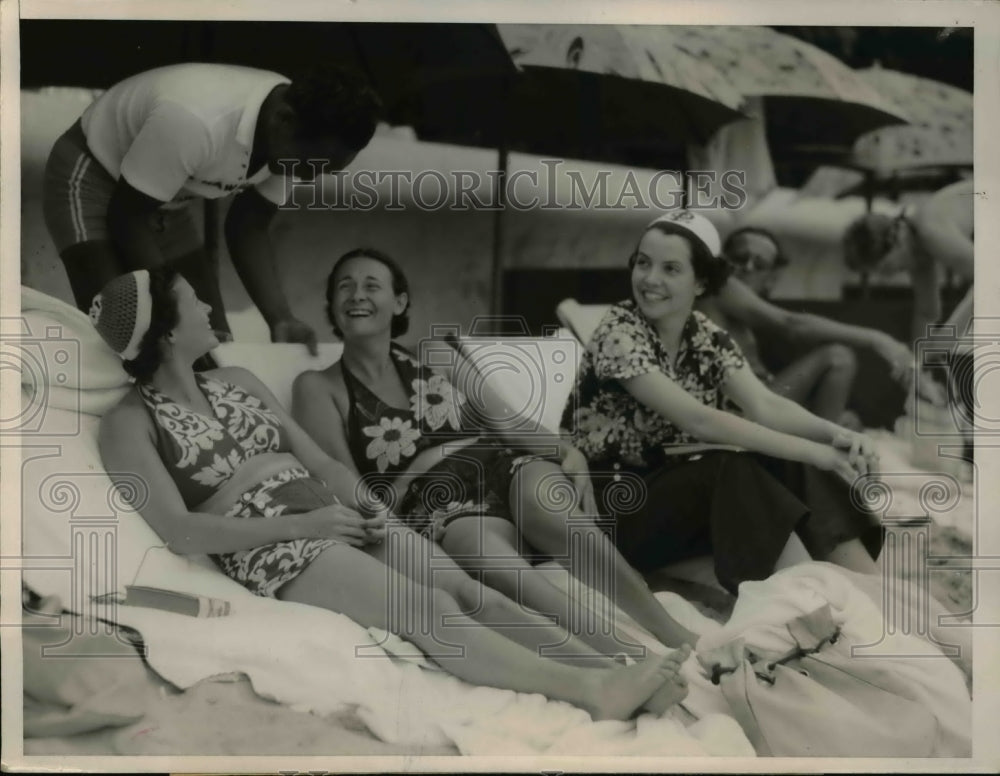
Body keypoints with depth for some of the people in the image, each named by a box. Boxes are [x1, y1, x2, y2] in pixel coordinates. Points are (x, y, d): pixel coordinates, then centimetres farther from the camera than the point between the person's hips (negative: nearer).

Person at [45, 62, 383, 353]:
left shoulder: (291, 145, -16)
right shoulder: (195, 122, -38)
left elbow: (248, 227, -7)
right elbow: (126, 215, -27)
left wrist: (281, 319, -20)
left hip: (164, 201, 7)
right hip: (89, 177, -6)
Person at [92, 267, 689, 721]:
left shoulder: (237, 381, 20)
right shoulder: (130, 424, 1)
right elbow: (180, 532, -11)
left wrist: (366, 505, -6)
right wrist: (301, 524, -16)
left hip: (335, 518, 6)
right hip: (271, 548, -6)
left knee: (470, 590, -17)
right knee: (428, 608, -27)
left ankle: (612, 671, -26)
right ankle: (590, 692, -35)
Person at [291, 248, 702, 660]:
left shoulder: (437, 357, 20)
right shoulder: (320, 388, 11)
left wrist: (567, 452, -3)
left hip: (504, 470, 3)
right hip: (439, 508, -3)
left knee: (543, 497, -34)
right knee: (487, 556, -38)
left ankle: (676, 636, -37)